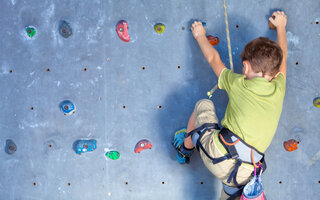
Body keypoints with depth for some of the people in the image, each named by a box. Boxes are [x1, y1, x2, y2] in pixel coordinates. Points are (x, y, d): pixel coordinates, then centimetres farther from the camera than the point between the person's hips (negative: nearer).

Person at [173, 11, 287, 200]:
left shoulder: (238, 83, 3)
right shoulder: (279, 89, 10)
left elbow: (213, 58, 20)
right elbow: (282, 56, 29)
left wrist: (200, 35, 37)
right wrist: (281, 26, 45)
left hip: (217, 155, -2)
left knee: (204, 105, 22)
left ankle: (185, 148, 39)